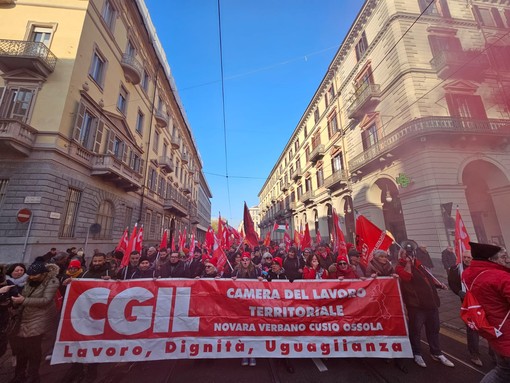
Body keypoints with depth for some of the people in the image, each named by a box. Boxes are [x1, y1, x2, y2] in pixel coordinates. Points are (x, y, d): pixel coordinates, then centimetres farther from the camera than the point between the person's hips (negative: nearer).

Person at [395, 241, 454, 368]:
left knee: (433, 328, 19)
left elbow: (428, 276, 26)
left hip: (430, 301, 7)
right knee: (416, 329, 3)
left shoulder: (418, 263, 14)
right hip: (415, 304, -7)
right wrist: (408, 262, -26)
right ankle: (417, 354, 20)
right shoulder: (400, 267, -11)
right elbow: (406, 276, -31)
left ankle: (436, 353, 36)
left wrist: (438, 283, 11)